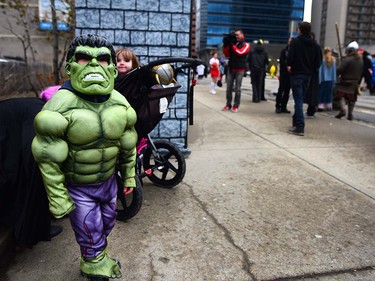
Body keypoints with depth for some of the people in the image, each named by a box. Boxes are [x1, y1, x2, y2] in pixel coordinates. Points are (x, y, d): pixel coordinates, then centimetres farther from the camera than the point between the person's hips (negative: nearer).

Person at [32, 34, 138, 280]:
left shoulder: (120, 103, -9)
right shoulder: (61, 105, -23)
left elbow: (127, 145, 3)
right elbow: (49, 158, -19)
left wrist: (129, 176, 9)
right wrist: (58, 199, -16)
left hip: (108, 180, 5)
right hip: (77, 187, -5)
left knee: (107, 223, 24)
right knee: (91, 235, 9)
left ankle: (99, 258, 53)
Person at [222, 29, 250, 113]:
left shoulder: (246, 45, 0)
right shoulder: (232, 44, 12)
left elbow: (240, 52, -16)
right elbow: (227, 54, 7)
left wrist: (232, 44, -15)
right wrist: (226, 45, -5)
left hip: (240, 69, -4)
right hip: (230, 68, 4)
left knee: (237, 88, -3)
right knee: (229, 87, 2)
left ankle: (236, 106, 0)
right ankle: (228, 104, 9)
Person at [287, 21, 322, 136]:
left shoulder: (295, 42, -9)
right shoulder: (315, 44, 9)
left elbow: (290, 56, -15)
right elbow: (319, 60, 5)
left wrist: (290, 65, 3)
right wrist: (312, 69, 15)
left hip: (296, 73, -6)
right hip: (308, 74, 6)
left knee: (298, 99, -7)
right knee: (300, 98, 17)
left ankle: (300, 127, -13)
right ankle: (297, 122, 26)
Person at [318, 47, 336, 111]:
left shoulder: (322, 59, -9)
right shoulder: (333, 60, 1)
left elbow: (320, 70, -7)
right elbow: (334, 70, 5)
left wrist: (319, 80, -2)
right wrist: (334, 79, 11)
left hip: (323, 79, -3)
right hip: (330, 79, 3)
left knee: (322, 92, 2)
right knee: (329, 93, 12)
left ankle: (321, 106, -4)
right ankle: (329, 106, 17)